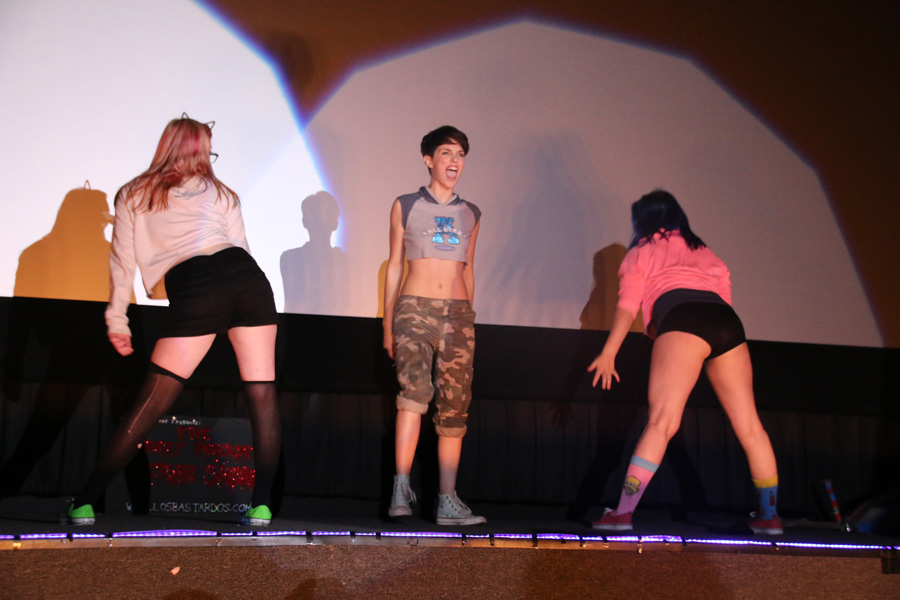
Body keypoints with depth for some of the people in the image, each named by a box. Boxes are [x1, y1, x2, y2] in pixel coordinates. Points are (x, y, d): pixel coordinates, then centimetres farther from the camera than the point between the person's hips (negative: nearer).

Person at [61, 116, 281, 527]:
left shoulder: (133, 195, 21)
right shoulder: (219, 192, 26)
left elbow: (123, 259, 14)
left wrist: (116, 320, 14)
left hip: (193, 289, -1)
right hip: (246, 278, 2)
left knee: (149, 406, 1)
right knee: (262, 397, 5)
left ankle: (84, 504, 2)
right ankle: (261, 505, 3)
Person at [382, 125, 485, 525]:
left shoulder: (470, 214, 15)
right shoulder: (405, 206, 7)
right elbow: (394, 265, 9)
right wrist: (387, 324, 6)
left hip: (458, 313, 3)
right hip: (414, 308, -3)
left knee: (454, 408, -1)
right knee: (414, 389, -24)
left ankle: (448, 502, 2)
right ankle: (401, 489, -25)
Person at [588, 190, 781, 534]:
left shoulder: (642, 252, 22)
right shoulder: (703, 251, 35)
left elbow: (628, 304, 8)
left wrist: (609, 352, 1)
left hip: (683, 319, -5)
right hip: (727, 322, 5)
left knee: (661, 422, -15)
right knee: (749, 426, 9)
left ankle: (622, 512, -23)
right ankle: (769, 515, 14)